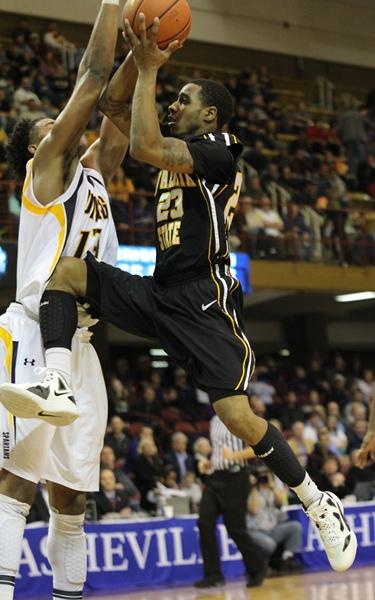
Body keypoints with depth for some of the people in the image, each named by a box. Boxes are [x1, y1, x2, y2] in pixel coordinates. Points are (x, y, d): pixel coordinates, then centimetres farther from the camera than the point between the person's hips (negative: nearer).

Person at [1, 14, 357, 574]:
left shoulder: (217, 151, -9)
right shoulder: (179, 149, 19)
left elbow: (144, 146, -25)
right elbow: (115, 109, 29)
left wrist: (150, 69, -16)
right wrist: (139, 60, 14)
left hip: (202, 301, -9)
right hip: (157, 293, 9)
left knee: (237, 414, -16)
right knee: (65, 270, -6)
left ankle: (322, 506, 4)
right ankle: (54, 386, -26)